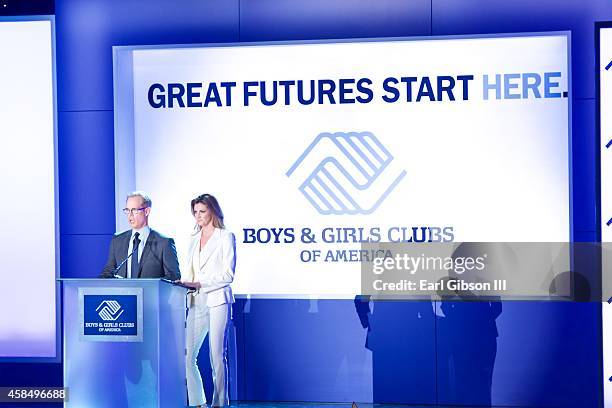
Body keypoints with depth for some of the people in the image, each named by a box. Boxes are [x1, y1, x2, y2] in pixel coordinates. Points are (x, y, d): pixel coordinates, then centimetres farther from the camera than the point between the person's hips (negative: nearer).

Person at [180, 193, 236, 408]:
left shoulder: (225, 237, 1)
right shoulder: (195, 239, 20)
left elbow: (228, 274, -7)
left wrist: (199, 283, -15)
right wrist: (184, 284, 1)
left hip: (217, 301, -6)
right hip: (197, 303, 6)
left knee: (217, 356, -5)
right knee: (187, 355, -2)